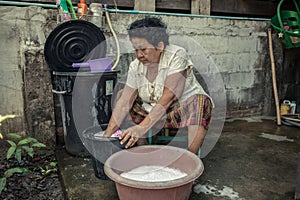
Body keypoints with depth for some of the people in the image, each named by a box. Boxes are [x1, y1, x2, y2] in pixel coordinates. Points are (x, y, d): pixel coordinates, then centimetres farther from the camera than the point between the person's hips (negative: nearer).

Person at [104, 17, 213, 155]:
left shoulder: (177, 56, -22)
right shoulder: (135, 67, -8)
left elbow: (168, 98, -30)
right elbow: (124, 103, -12)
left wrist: (142, 127, -37)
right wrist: (107, 135, -19)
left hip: (185, 106, -5)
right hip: (154, 111, 5)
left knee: (199, 103, -36)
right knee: (121, 95, -3)